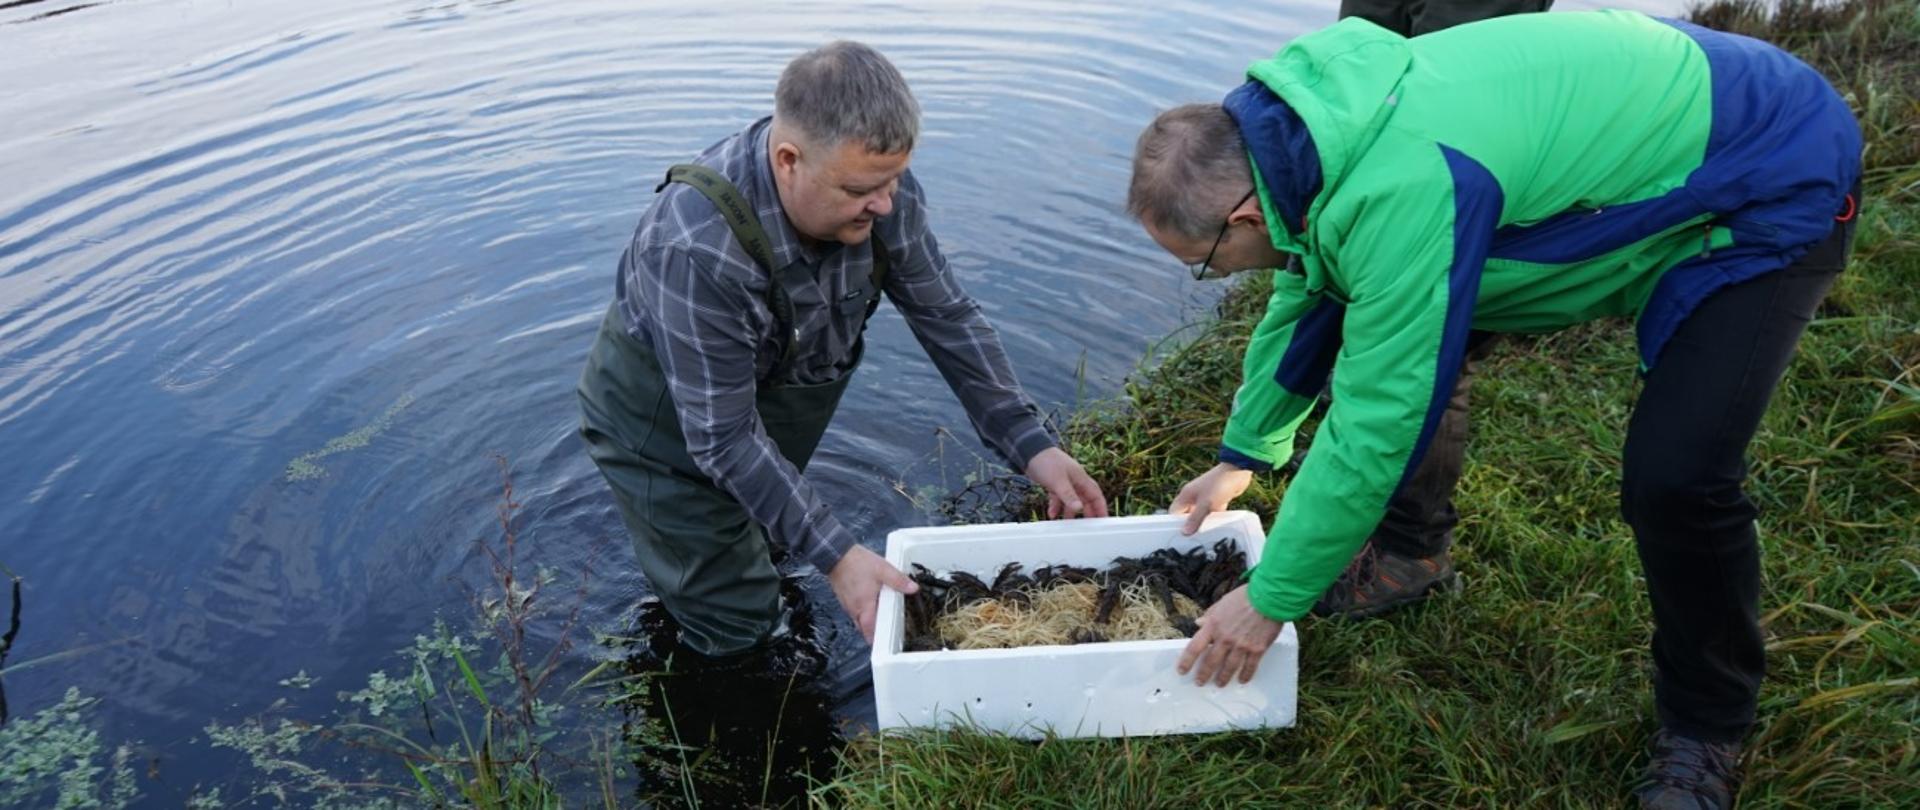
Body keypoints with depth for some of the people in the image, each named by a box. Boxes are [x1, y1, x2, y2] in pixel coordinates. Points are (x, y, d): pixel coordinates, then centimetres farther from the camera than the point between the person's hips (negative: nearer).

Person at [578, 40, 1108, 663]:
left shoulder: (881, 190, -22)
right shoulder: (694, 249, -40)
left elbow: (947, 318, -10)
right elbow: (726, 441, -32)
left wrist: (1031, 447, -14)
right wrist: (836, 557, -33)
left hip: (787, 376, 5)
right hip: (665, 416, -5)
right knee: (737, 626, 2)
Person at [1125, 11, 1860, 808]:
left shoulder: (1401, 191, -39)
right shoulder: (1312, 132, -9)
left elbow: (1377, 422, -32)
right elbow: (1306, 301, 8)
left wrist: (1270, 598, -19)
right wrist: (1242, 457, 19)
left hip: (1772, 181, -8)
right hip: (1655, 135, 9)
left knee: (1674, 479, -22)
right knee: (1394, 335, 3)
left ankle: (1704, 733, 7)